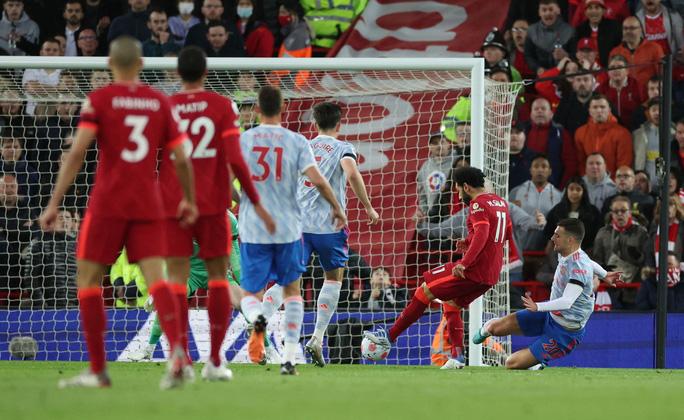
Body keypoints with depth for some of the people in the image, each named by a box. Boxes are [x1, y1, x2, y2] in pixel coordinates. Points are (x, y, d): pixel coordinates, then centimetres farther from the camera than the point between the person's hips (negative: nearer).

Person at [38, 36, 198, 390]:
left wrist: (54, 204, -11)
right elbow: (182, 160, 8)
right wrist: (189, 201, 24)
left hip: (108, 203, -3)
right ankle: (176, 347, -29)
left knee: (88, 278, 7)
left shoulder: (99, 100, -2)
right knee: (155, 278, -3)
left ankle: (97, 370, 4)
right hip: (148, 205, 3)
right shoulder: (160, 102, 9)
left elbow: (77, 152, -12)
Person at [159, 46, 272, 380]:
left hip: (172, 205, 0)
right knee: (218, 277, 9)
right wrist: (256, 203, -3)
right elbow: (235, 159, -8)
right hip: (212, 204, 0)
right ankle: (215, 361, 5)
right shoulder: (222, 106, 0)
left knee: (177, 279, -1)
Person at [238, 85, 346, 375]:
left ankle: (256, 319, -27)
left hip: (252, 230, 0)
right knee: (292, 291, 16)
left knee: (250, 294, 10)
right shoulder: (296, 142, -3)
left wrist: (240, 202, 18)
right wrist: (337, 208, 5)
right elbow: (317, 180, -11)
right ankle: (289, 359, 7)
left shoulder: (242, 140, 0)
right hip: (288, 230, 0)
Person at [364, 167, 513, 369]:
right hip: (492, 274, 9)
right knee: (451, 303, 23)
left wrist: (464, 263, -35)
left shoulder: (478, 204, -12)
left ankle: (390, 336, 2)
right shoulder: (500, 202, 16)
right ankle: (457, 357, 12)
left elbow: (482, 234, -28)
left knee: (425, 291, -1)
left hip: (475, 270, -9)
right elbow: (508, 235, 28)